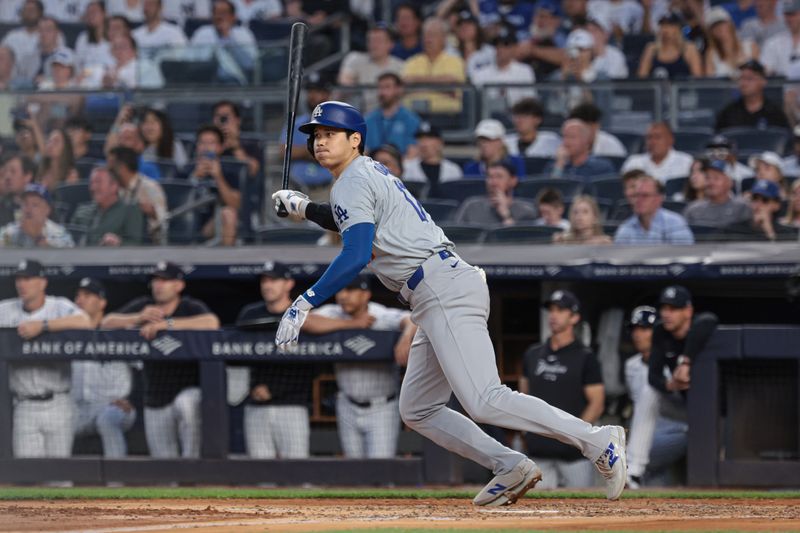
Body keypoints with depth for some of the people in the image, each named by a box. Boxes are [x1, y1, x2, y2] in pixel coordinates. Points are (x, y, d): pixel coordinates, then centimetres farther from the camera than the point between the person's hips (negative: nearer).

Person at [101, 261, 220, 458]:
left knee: (185, 405, -38)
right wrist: (139, 318, -23)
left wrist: (166, 324, -34)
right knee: (164, 462, 2)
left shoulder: (191, 308, -7)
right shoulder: (143, 306, 6)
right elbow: (106, 323, -4)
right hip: (156, 401, 5)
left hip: (189, 390, -5)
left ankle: (192, 464, -28)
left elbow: (212, 322, -30)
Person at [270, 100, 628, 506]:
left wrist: (305, 303, -19)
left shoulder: (353, 182, -5)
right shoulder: (371, 174, 26)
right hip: (440, 296, 11)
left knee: (485, 402, -22)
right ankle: (510, 468, 3)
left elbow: (356, 256, -19)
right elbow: (355, 222, 48)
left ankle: (596, 441, -25)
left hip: (444, 290, -11)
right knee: (416, 411, 13)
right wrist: (302, 207, 37)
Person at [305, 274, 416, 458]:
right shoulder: (335, 314, -8)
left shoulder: (384, 316, -18)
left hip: (382, 409, -4)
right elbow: (307, 322, -27)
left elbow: (413, 320, -36)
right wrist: (352, 324, -26)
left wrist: (406, 339, -61)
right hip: (349, 408, 4)